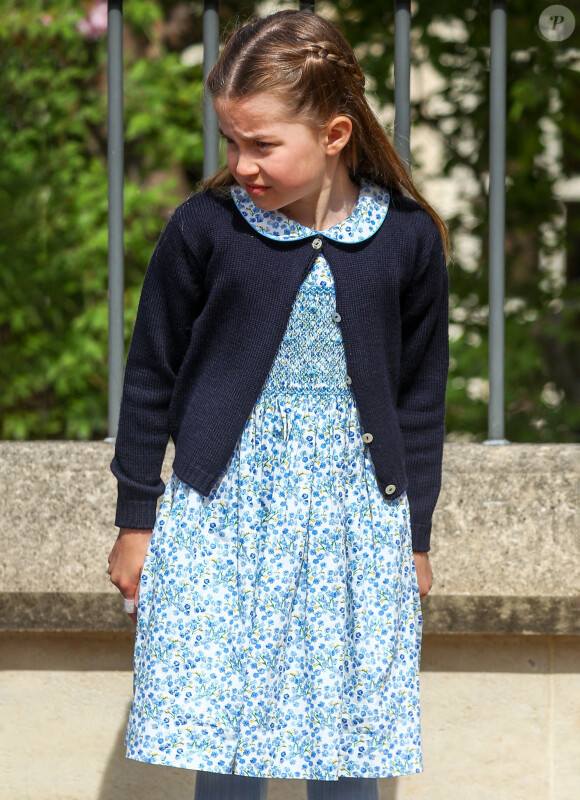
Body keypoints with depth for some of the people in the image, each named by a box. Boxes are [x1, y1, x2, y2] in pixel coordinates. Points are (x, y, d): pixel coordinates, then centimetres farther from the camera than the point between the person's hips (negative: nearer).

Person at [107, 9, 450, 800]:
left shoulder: (407, 239, -2)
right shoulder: (204, 228, -6)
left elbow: (421, 395, 8)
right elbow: (152, 373, 4)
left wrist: (414, 536, 11)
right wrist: (135, 519, 6)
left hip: (355, 512, 1)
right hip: (224, 510, -1)